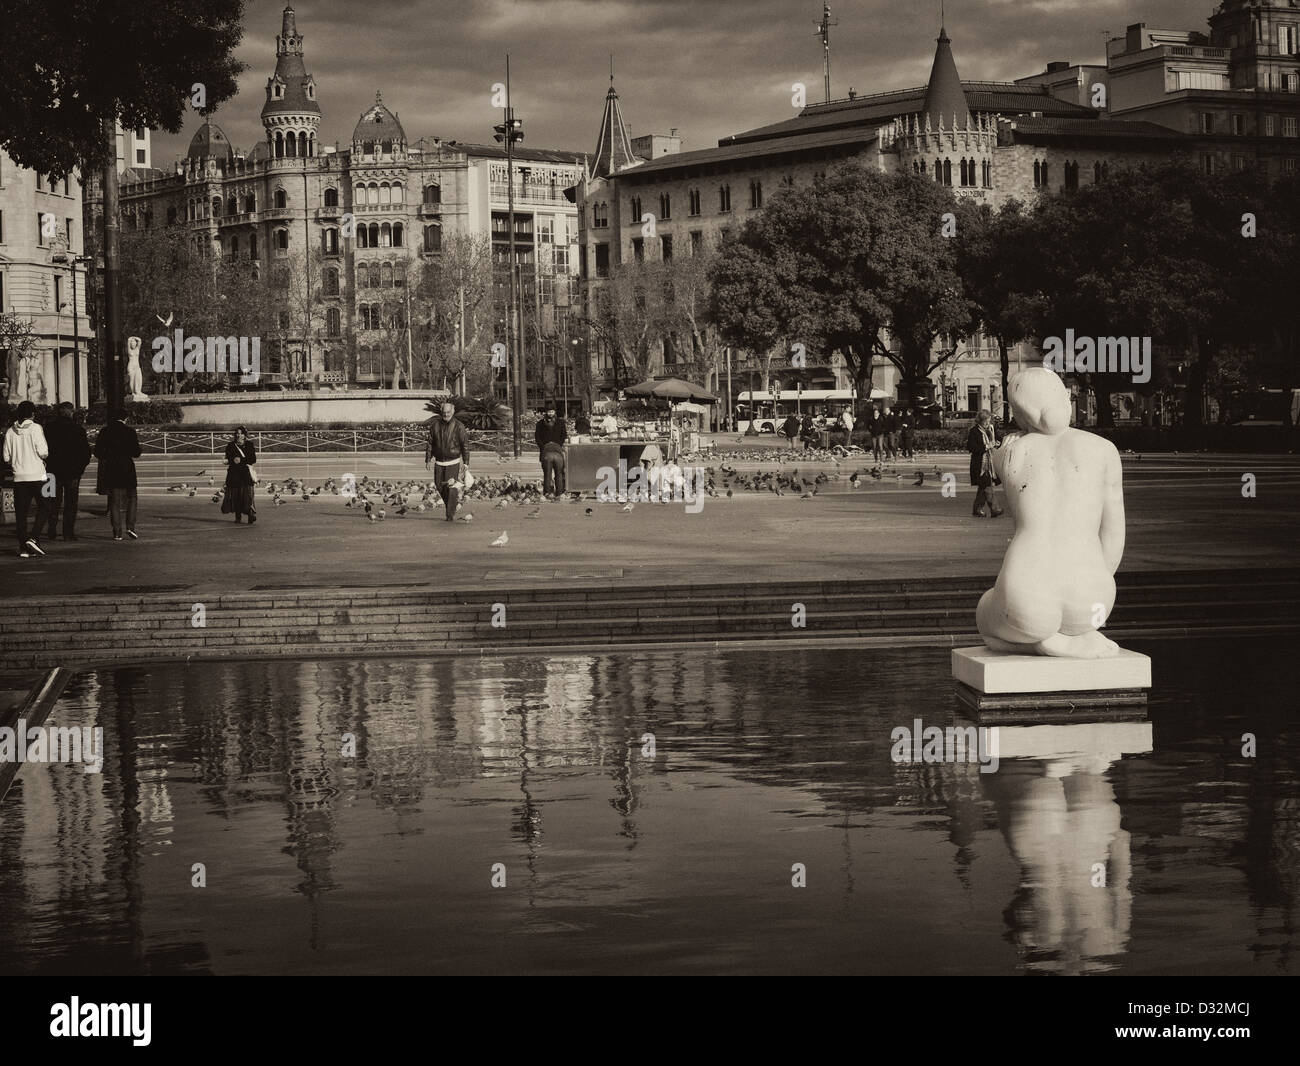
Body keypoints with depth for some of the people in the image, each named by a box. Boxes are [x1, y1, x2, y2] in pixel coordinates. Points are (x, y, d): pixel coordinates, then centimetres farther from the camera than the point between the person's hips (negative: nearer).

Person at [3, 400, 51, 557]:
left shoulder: (10, 432, 3)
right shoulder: (35, 428, -8)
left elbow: (7, 458, 5)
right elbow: (43, 452, -13)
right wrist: (44, 458, 9)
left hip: (19, 477, 4)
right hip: (37, 475, -4)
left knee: (21, 512, 6)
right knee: (43, 507, 9)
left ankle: (23, 547, 4)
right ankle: (34, 538, -6)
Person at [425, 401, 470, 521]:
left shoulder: (458, 426, -6)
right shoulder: (435, 425, 3)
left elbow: (465, 444, -4)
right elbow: (430, 443, 10)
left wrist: (466, 462, -7)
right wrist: (427, 460, 7)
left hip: (453, 462, -4)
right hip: (439, 462, 4)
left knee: (451, 488, -11)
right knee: (439, 486, 6)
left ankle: (450, 514, -8)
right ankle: (449, 505, 30)